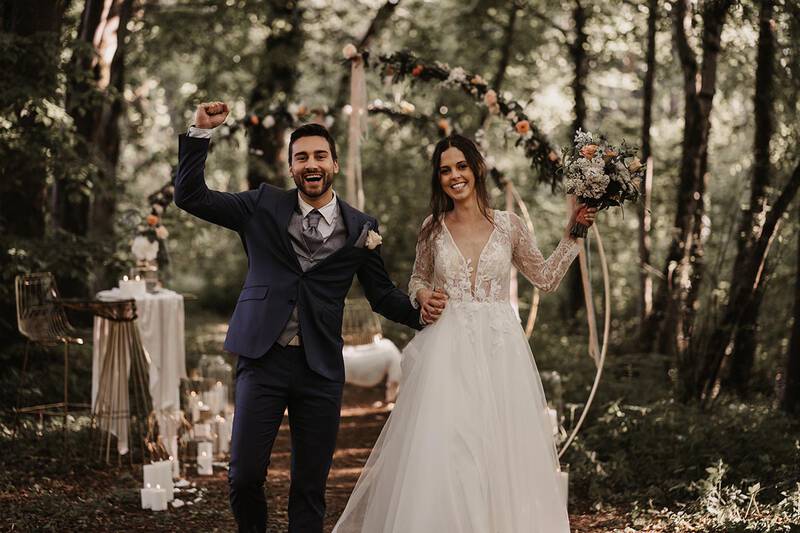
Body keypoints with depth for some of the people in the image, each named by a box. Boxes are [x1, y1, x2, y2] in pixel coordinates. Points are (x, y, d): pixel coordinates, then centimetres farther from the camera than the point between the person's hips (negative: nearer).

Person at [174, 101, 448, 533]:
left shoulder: (360, 228, 7)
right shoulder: (263, 206, 6)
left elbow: (382, 294, 11)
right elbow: (190, 197, 5)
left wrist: (419, 312, -9)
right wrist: (200, 133, -5)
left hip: (320, 367, 1)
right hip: (263, 357, -1)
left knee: (310, 485, 6)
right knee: (244, 475, -4)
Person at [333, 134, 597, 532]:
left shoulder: (508, 225, 3)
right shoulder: (433, 228, 5)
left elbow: (546, 278, 12)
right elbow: (417, 279, 18)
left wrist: (571, 234, 4)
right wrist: (422, 296, -3)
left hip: (498, 349, 0)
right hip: (447, 349, 0)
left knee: (500, 448, 1)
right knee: (440, 445, -4)